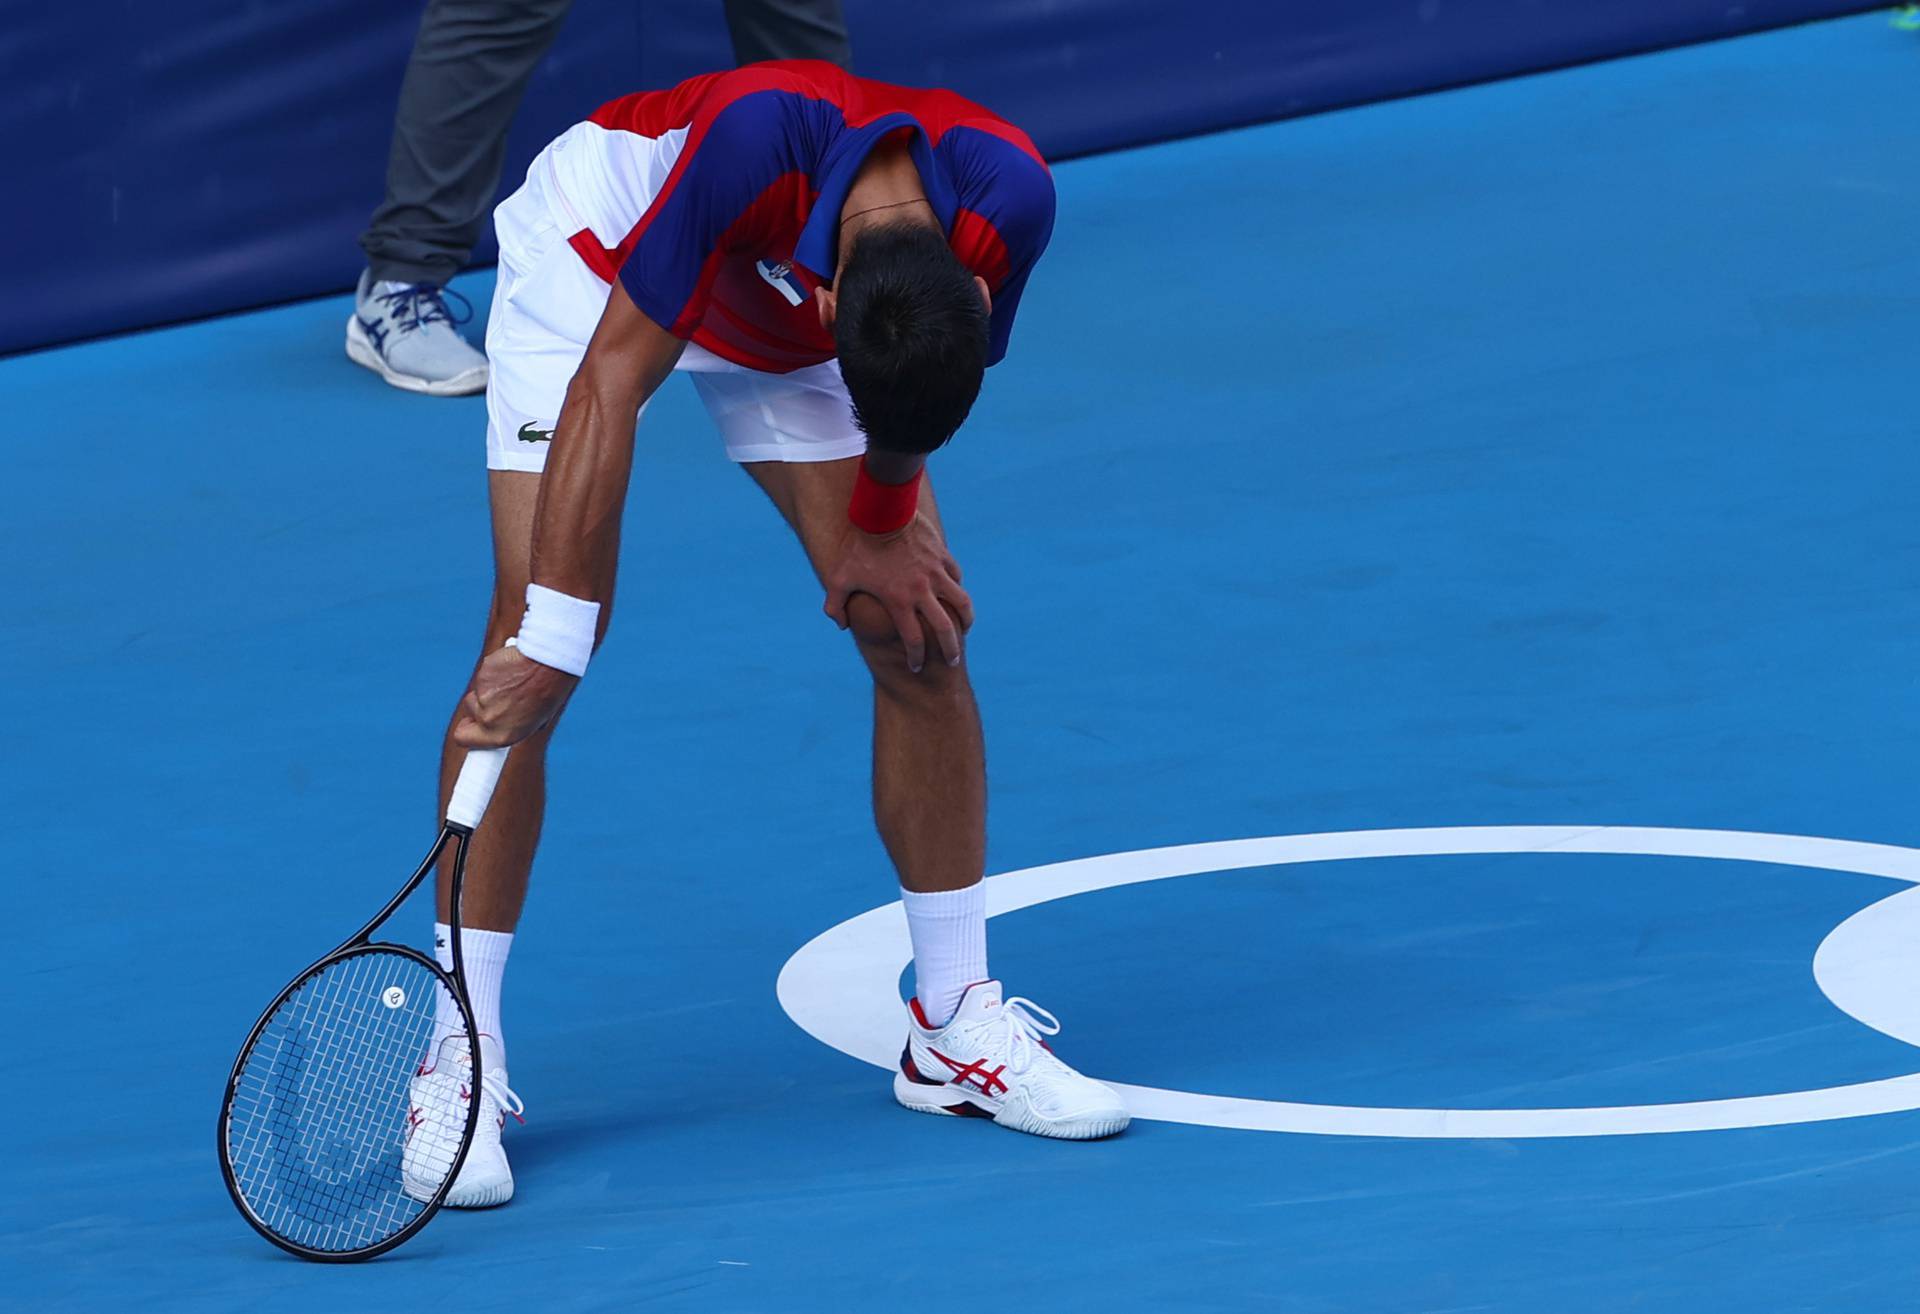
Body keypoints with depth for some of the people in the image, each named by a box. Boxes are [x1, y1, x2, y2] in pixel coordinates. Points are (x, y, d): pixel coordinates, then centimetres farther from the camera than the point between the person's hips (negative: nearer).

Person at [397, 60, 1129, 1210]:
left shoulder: (1008, 203, -31)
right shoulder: (755, 139, -44)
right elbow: (611, 385, -38)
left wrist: (877, 530, -2)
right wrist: (552, 640, -39)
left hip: (780, 319, 4)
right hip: (601, 247, -4)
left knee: (919, 625, -6)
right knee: (530, 636, -18)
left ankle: (957, 1031, 9)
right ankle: (458, 1058, -12)